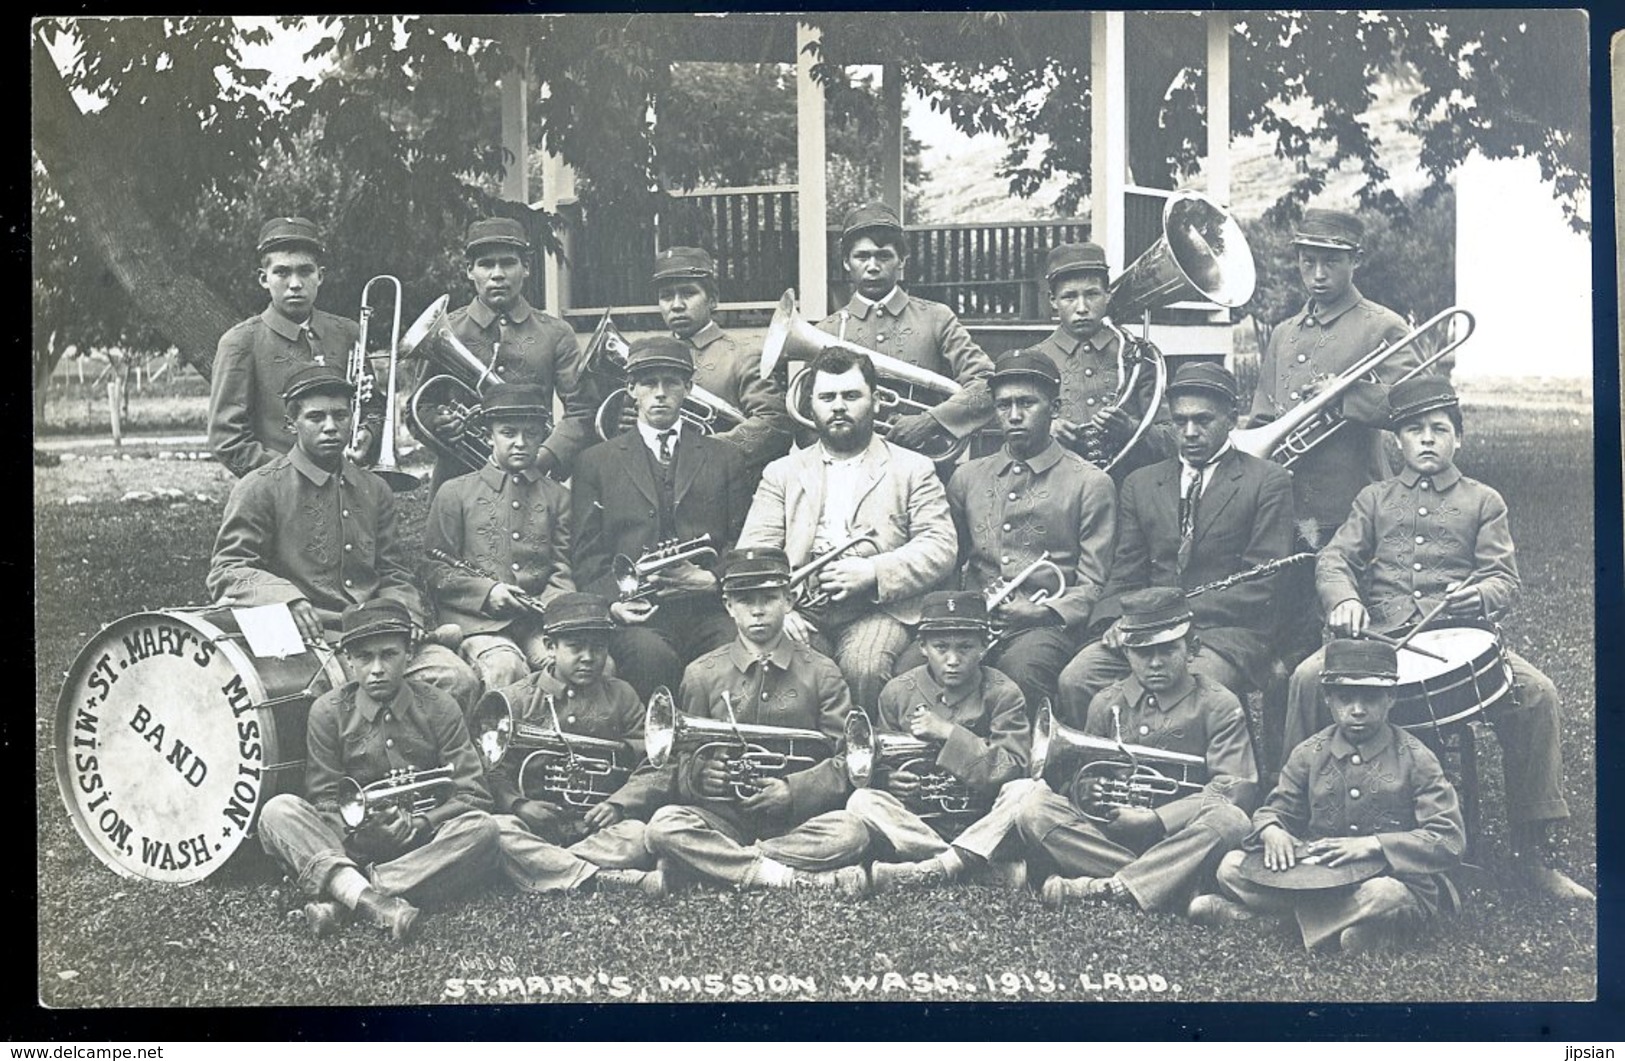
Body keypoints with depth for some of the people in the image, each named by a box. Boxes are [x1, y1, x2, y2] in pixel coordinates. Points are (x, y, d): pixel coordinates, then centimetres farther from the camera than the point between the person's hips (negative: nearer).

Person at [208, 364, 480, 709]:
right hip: (309, 636, -5)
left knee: (459, 679, -18)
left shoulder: (374, 490, 18)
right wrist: (287, 598, -23)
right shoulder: (259, 489, 3)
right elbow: (225, 572, -4)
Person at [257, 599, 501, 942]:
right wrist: (355, 832, -21)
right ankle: (371, 901, -46)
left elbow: (472, 795, -4)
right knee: (278, 811, -23)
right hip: (348, 846, 0)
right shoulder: (328, 711, 2)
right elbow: (324, 801, 0)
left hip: (423, 843, 0)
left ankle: (343, 897, -36)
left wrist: (415, 824, -19)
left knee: (481, 828, -30)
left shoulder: (437, 708, 1)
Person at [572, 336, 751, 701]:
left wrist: (711, 579, -5)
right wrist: (612, 601, -8)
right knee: (652, 656, -35)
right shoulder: (596, 462, 17)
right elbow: (587, 557, 11)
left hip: (708, 610, 1)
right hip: (636, 614, -1)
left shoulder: (726, 459, 20)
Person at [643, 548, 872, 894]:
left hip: (798, 820, -1)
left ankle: (718, 863, -24)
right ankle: (800, 877, -31)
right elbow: (678, 762, 11)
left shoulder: (820, 673, 7)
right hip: (724, 817, 1)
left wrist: (793, 791, -15)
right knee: (664, 826, -29)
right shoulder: (702, 674, 9)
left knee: (850, 832, -32)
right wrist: (698, 775, -13)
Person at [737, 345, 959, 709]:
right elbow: (753, 553, 8)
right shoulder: (781, 473, 21)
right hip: (801, 612, 1)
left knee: (864, 666, -33)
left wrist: (872, 572, -13)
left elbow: (941, 549, 2)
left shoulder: (912, 470, 15)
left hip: (877, 608, -1)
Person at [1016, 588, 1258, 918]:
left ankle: (1108, 888, -33)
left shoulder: (1219, 705, 2)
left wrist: (1154, 819, -19)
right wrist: (1086, 790, -13)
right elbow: (1082, 775, 15)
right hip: (1111, 832, 3)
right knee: (1035, 810, -22)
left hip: (1180, 838, -3)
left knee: (1229, 821, -35)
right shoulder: (1106, 703, 13)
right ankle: (1172, 886, -28)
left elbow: (1237, 787, -9)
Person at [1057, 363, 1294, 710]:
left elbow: (1261, 582, -3)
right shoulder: (1141, 484, 20)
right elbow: (1124, 577, 15)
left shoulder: (1268, 482, 7)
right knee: (1074, 680, -24)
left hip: (1227, 632, -4)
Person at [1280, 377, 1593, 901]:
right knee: (1308, 677, -29)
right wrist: (1343, 601, -15)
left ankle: (1532, 853, -17)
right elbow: (1335, 558, 9)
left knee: (1536, 692, -27)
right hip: (1379, 635, 1)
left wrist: (1480, 595, -20)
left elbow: (1504, 577, 6)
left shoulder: (1483, 502, 17)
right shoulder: (1375, 498, 21)